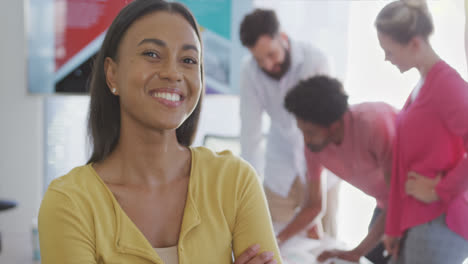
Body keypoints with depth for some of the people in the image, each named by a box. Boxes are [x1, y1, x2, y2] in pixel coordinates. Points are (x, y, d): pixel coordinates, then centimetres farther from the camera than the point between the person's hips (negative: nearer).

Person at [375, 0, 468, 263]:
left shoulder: (445, 82, -15)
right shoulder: (423, 84, 11)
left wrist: (441, 191, -14)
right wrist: (395, 226, 13)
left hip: (440, 223, -8)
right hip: (417, 220, 8)